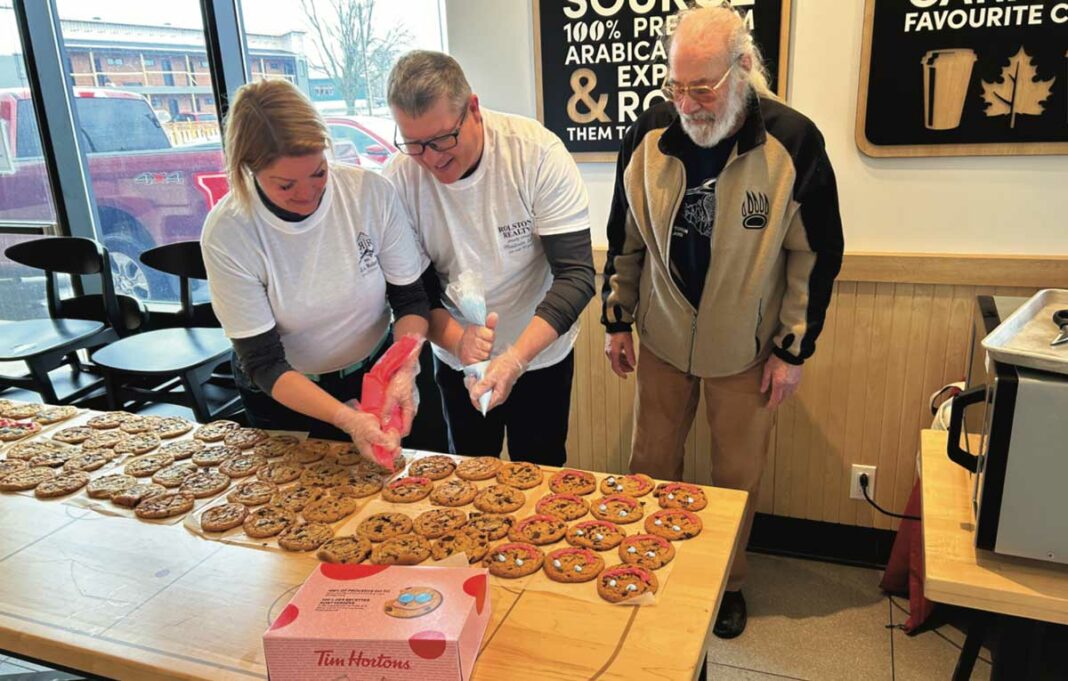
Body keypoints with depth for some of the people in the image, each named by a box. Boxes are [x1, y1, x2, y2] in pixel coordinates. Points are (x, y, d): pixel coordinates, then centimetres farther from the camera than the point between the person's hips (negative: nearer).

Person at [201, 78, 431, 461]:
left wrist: (404, 372, -29)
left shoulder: (372, 193, -22)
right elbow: (263, 363, -22)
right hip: (285, 397, -1)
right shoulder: (226, 233, -25)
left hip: (376, 372, 2)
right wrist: (346, 419, -36)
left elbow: (410, 298, -11)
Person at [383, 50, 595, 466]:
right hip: (457, 360, 2)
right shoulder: (400, 176, -16)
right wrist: (456, 338, -29)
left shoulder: (537, 153, -23)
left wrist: (517, 357, -37)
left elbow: (577, 275, -24)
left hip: (541, 354, -2)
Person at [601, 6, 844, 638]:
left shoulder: (793, 142, -16)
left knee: (738, 477, 13)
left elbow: (819, 253, -9)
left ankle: (728, 581, 37)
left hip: (747, 348, -2)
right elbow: (625, 237, 3)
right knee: (651, 465, 15)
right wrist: (617, 319, 6)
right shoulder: (649, 136, -8)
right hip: (663, 338, 3)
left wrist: (794, 348, -8)